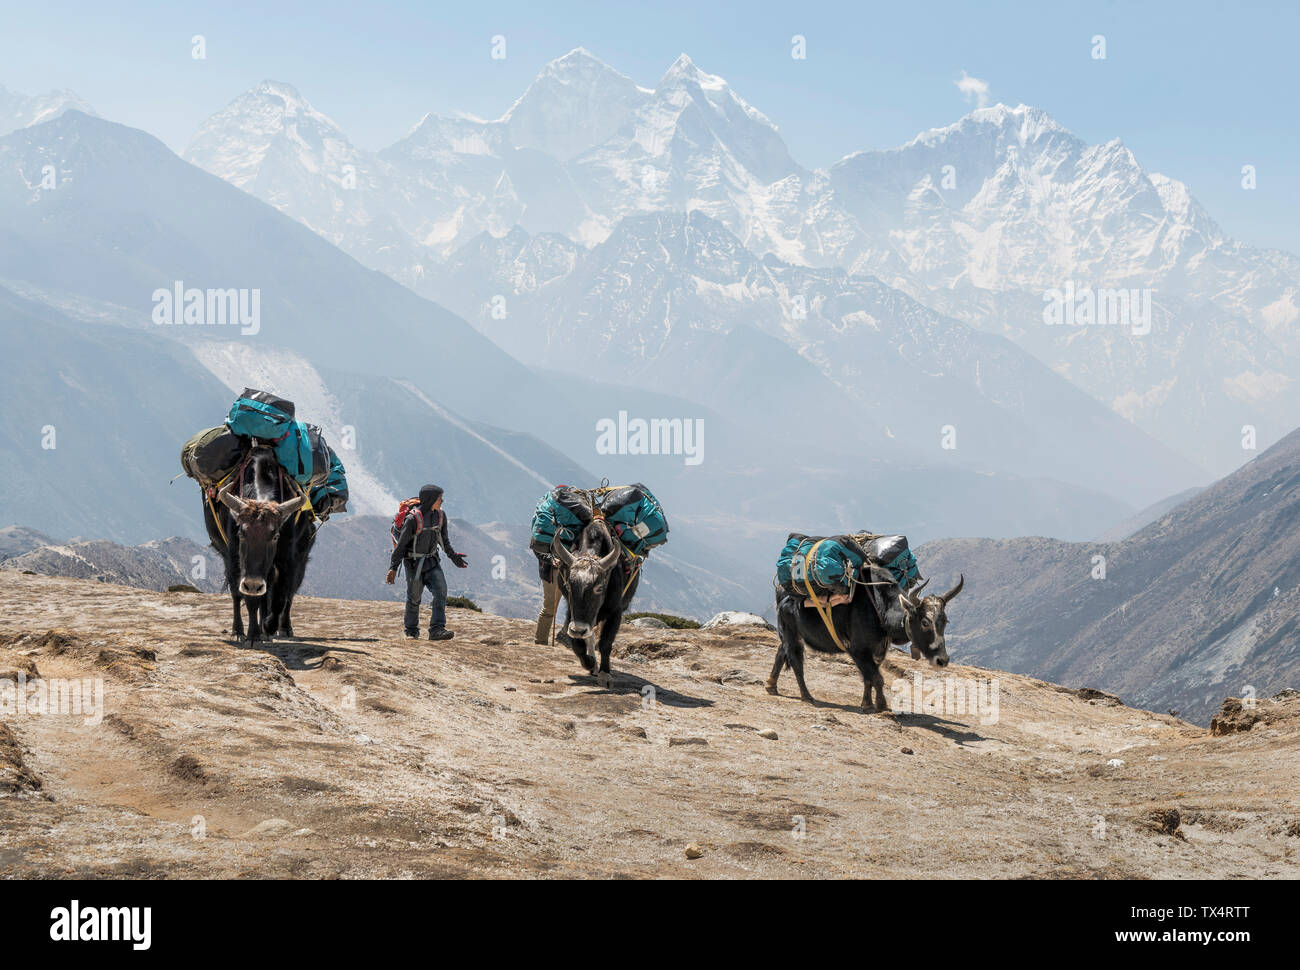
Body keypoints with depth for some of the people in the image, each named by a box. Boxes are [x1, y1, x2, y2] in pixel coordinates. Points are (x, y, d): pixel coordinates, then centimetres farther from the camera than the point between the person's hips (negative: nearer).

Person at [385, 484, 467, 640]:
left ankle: (437, 629, -17)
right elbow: (401, 544, -15)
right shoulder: (413, 519, -21)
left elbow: (444, 539, 16)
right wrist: (393, 568, -16)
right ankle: (412, 631, 23)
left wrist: (453, 556, 22)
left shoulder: (440, 515, -1)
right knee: (414, 597, 4)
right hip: (414, 562, -5)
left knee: (441, 591, -13)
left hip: (431, 561, 5)